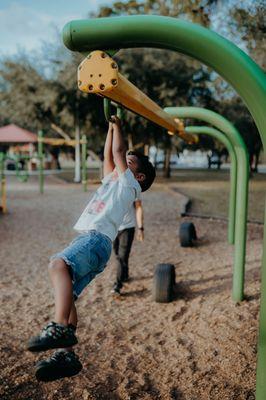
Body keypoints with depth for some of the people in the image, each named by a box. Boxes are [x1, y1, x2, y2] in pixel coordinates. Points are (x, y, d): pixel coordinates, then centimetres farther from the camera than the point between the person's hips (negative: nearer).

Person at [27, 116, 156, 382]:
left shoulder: (129, 185, 10)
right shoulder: (111, 182, 31)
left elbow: (118, 153, 8)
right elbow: (108, 155, 35)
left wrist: (118, 125, 21)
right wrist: (111, 126, 39)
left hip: (97, 239, -9)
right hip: (85, 240, 9)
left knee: (58, 263, -34)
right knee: (65, 297, -1)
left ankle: (60, 329, -41)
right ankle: (66, 355, 0)